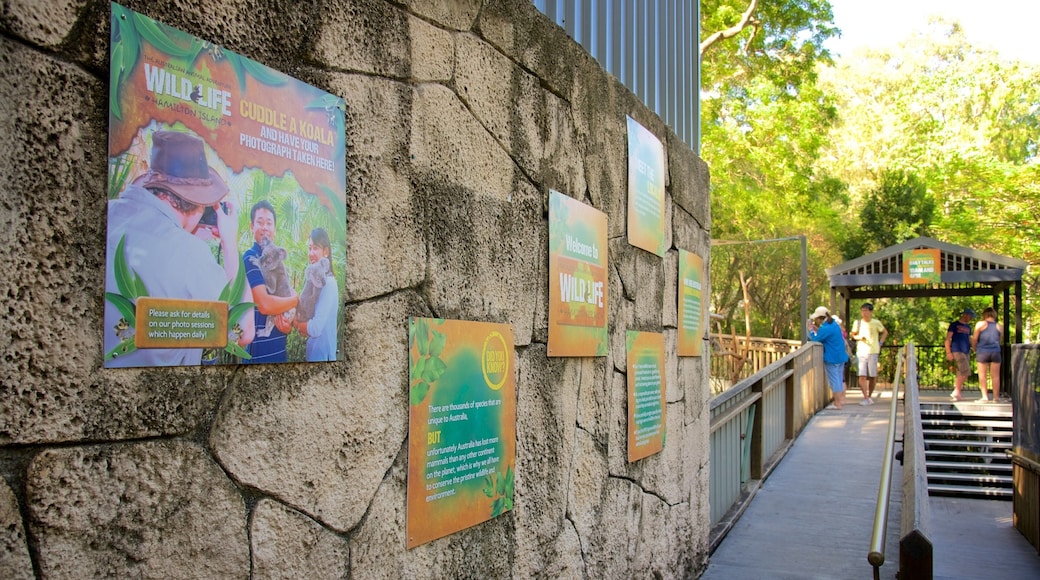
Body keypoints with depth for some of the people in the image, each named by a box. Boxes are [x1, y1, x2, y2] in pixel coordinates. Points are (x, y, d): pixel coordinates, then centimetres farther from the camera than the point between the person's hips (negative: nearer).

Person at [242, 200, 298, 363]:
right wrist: (296, 300, -5)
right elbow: (265, 305, -22)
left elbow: (290, 294, 16)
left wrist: (289, 323, -5)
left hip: (280, 347, 7)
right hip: (259, 350, -7)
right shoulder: (250, 259, -10)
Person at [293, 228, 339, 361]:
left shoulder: (329, 283, -20)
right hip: (312, 351, 8)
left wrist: (294, 321, -9)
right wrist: (302, 326, -6)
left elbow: (315, 329, -25)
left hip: (323, 354, -8)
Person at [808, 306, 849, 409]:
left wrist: (811, 329, -6)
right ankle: (841, 399, 28)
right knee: (840, 379, 19)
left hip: (832, 358, -9)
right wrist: (817, 330, 12)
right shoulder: (835, 324, 9)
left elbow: (815, 339, -18)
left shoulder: (826, 328, -21)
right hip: (841, 357, 9)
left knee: (834, 380, -2)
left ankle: (837, 403, 2)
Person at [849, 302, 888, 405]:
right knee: (862, 376, -10)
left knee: (872, 376, 4)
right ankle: (866, 398, -12)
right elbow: (852, 334, 15)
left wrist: (880, 343, 4)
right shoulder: (857, 323, 5)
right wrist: (857, 337, -7)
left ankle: (870, 396, 22)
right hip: (860, 351, 1)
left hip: (873, 351, 0)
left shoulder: (876, 323, 1)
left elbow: (885, 332, 15)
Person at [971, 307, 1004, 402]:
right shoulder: (999, 326, 10)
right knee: (995, 376, 6)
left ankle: (985, 397, -6)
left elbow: (974, 339, -2)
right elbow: (999, 340, 16)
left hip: (983, 352, -3)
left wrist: (975, 349, 14)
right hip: (995, 351, 3)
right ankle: (996, 397, 7)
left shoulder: (981, 324, -1)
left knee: (982, 375, 0)